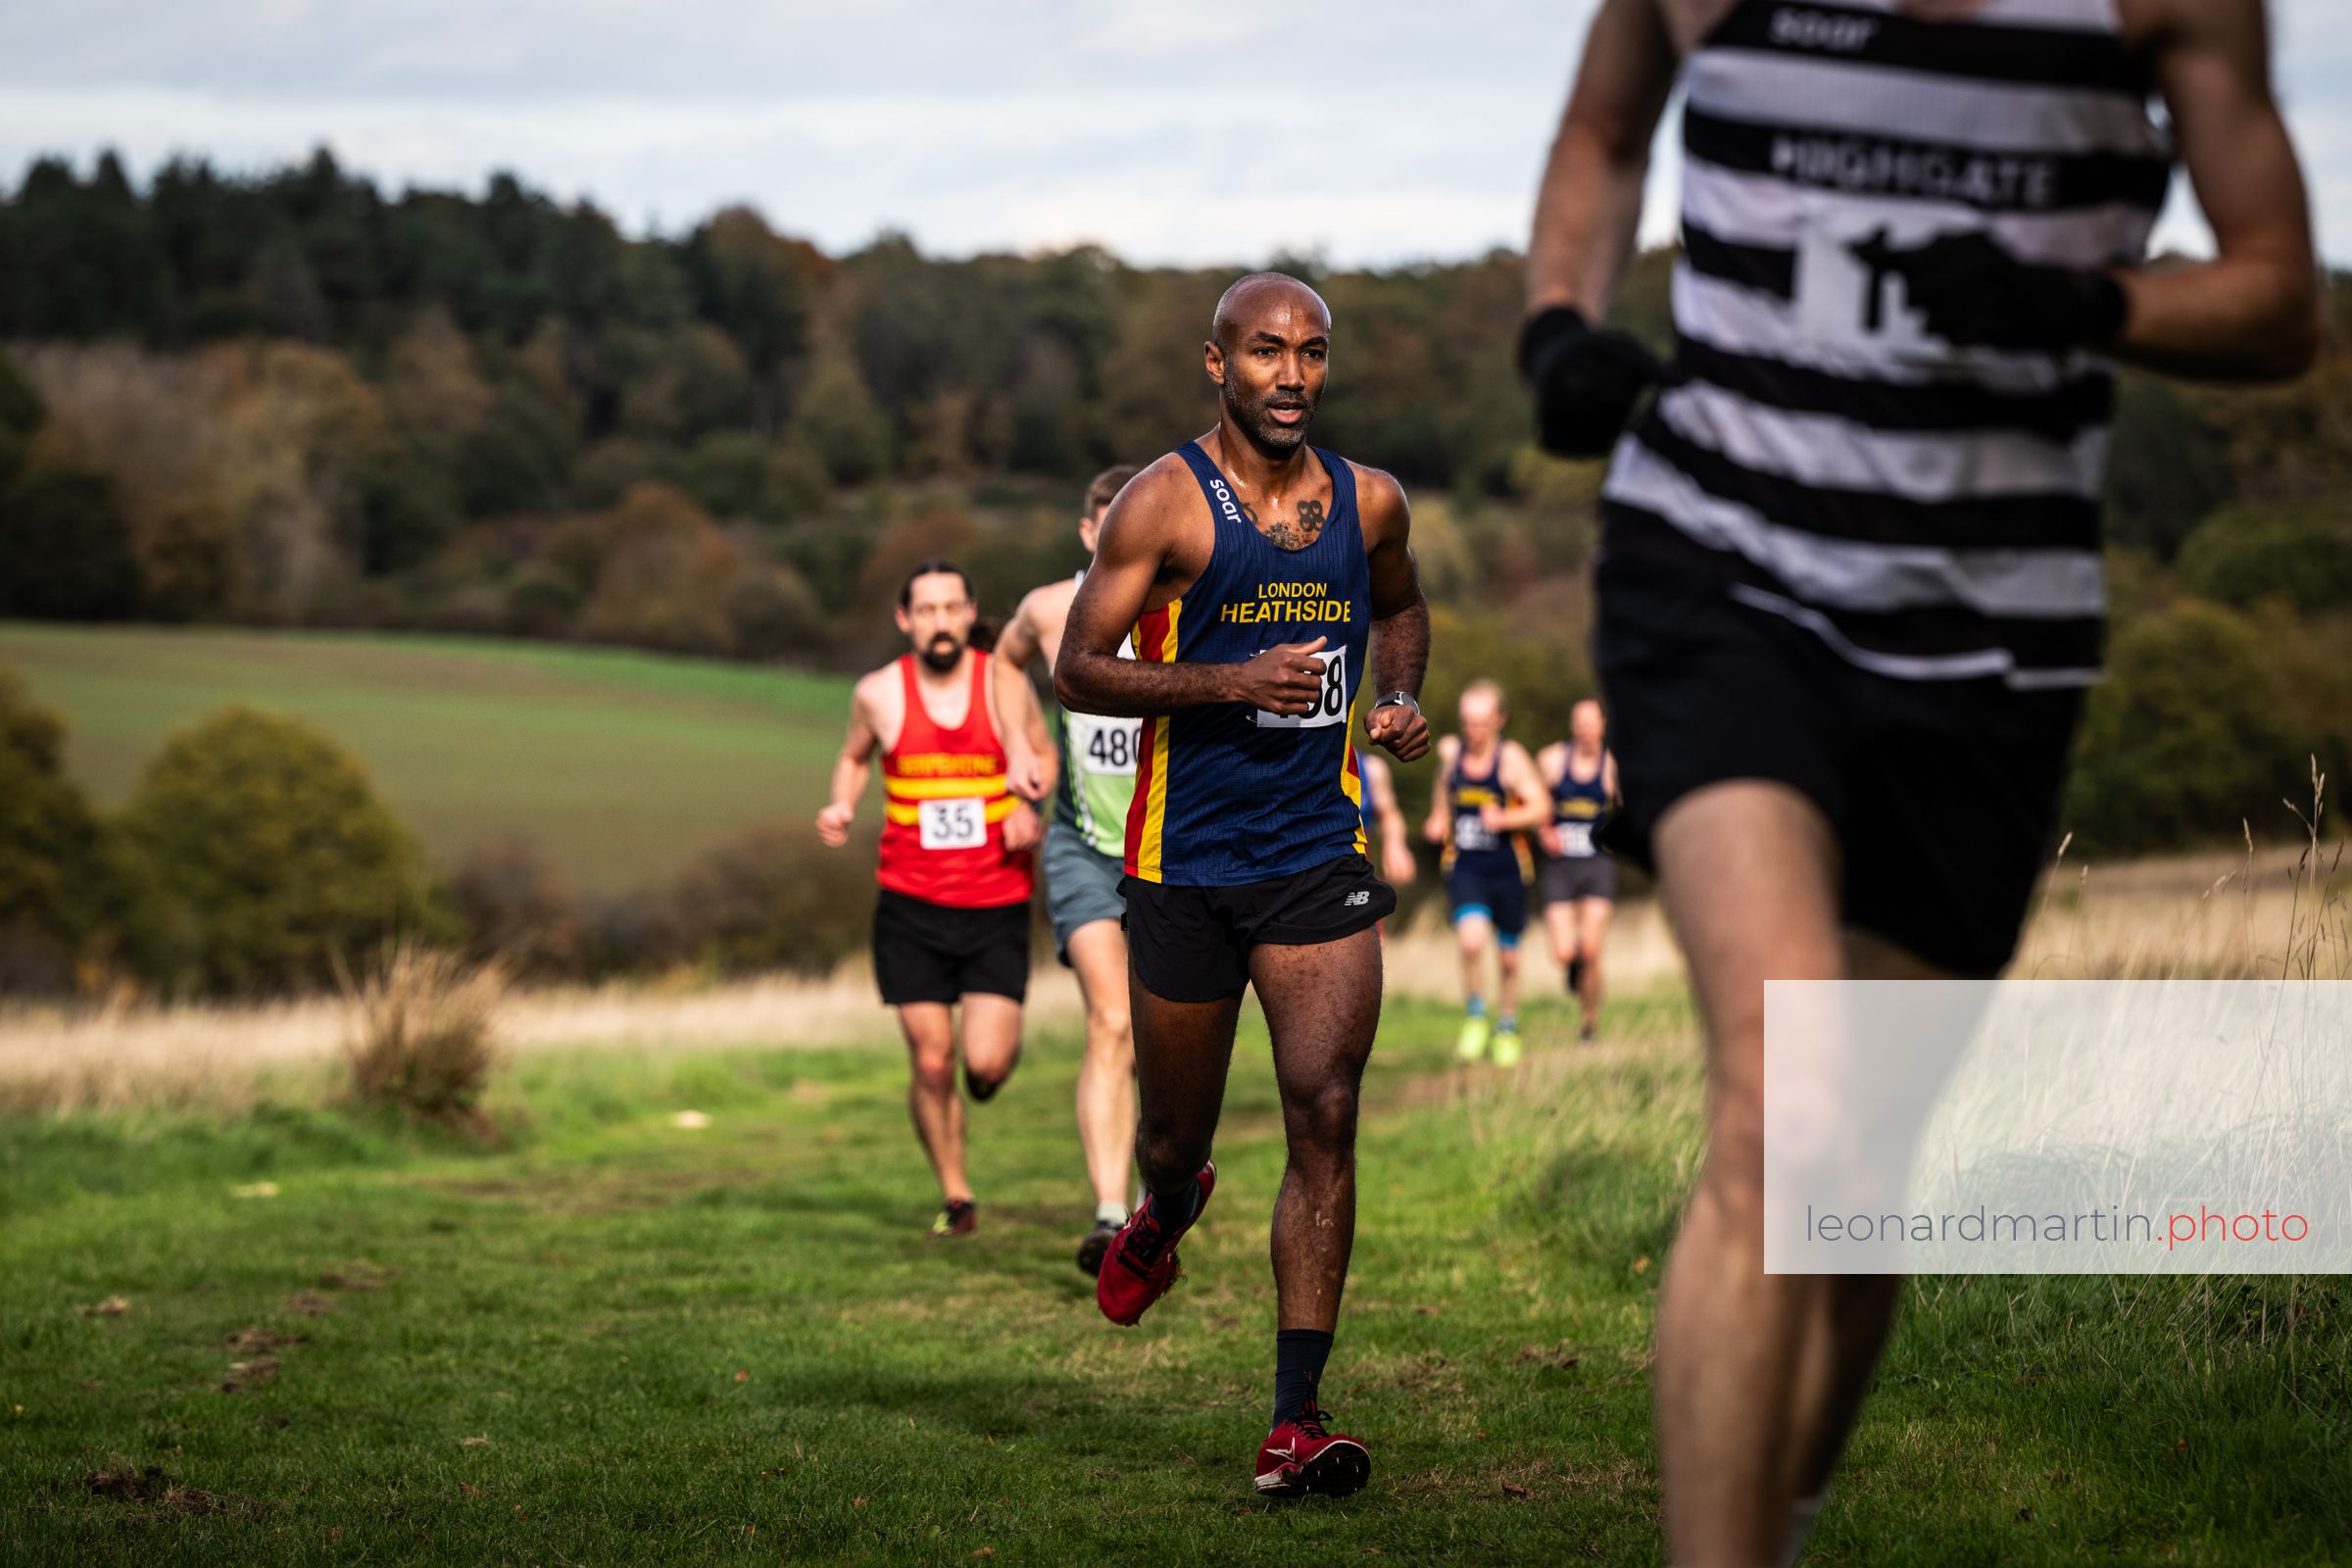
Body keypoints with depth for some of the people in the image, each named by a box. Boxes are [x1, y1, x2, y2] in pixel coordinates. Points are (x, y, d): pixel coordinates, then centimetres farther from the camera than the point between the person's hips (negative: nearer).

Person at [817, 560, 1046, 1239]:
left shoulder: (1005, 685, -3)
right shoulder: (878, 693, -1)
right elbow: (855, 757, 19)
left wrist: (1031, 812, -11)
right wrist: (840, 807, 0)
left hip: (996, 907, -1)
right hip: (910, 906, 1)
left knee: (986, 1066, -10)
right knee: (932, 1064, -2)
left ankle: (1000, 1035, 28)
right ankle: (956, 1196, 19)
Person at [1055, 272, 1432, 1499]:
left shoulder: (1370, 502, 6)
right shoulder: (1165, 503, -8)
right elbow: (1076, 670, -10)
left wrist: (1401, 699, 6)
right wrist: (1228, 681, -22)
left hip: (1321, 857, 2)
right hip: (1186, 859, -2)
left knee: (1324, 1116, -12)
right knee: (1175, 1135, 11)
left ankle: (1296, 1418, -11)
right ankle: (1165, 1213, 51)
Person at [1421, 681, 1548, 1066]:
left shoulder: (1511, 756, -9)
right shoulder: (1449, 750, 4)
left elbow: (1541, 807, -15)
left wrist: (1503, 819, -29)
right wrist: (1438, 821, 6)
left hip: (1507, 869, -1)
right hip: (1464, 868, 1)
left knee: (1508, 957, 10)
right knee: (1471, 940, -23)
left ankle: (1508, 1029, 32)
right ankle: (1474, 1017, -1)